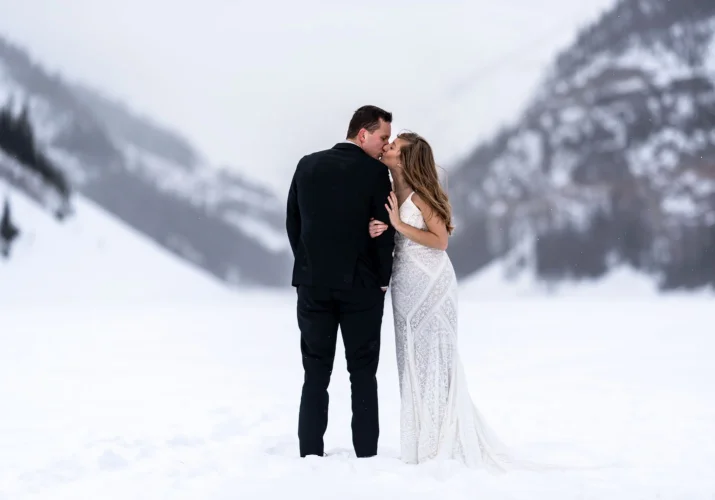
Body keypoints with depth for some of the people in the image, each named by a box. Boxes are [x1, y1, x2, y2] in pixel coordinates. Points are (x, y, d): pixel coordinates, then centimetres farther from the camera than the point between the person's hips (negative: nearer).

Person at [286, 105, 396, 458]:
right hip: (361, 285, -3)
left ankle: (311, 455, 5)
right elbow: (385, 229, -8)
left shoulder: (308, 165, 4)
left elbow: (293, 222, 6)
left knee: (315, 375, 7)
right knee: (363, 374, 6)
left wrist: (309, 267, 13)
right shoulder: (375, 172, -8)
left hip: (313, 284, 3)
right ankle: (366, 455, 6)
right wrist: (383, 278, 5)